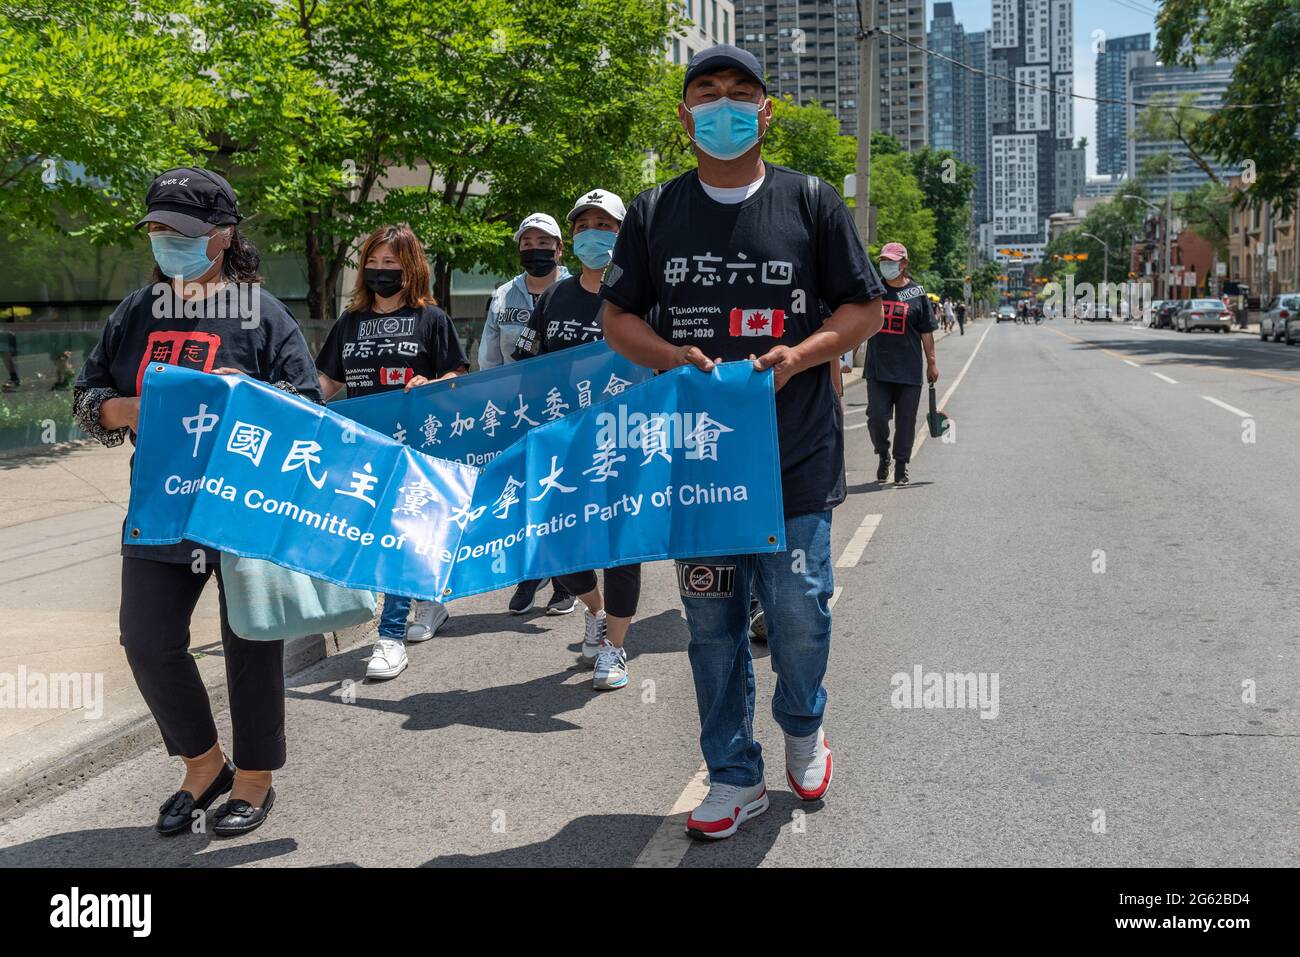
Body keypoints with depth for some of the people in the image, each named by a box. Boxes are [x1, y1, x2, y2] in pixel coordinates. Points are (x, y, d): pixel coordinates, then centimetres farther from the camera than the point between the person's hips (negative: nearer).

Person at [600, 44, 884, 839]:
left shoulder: (811, 201, 2)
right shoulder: (655, 213, 7)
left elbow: (864, 308, 4)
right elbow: (619, 319, 9)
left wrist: (799, 355, -13)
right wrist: (672, 357, -11)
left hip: (796, 454, -2)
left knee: (798, 610, -2)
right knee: (712, 622, 7)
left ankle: (804, 725, 32)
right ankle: (736, 777, 22)